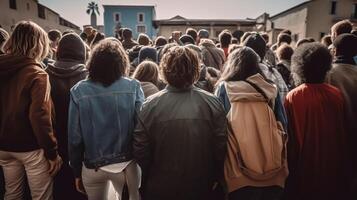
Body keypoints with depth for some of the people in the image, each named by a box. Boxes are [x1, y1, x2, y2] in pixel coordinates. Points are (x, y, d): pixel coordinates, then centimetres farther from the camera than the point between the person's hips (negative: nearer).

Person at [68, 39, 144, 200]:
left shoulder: (79, 91, -10)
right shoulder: (133, 87, -13)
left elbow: (74, 136, -6)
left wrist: (77, 172, 7)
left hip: (92, 166, 2)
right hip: (125, 164, -1)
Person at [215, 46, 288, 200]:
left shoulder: (224, 88, -5)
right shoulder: (271, 90, 3)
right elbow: (282, 127, 6)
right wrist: (281, 166, 16)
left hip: (239, 172, -2)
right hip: (272, 170, 3)